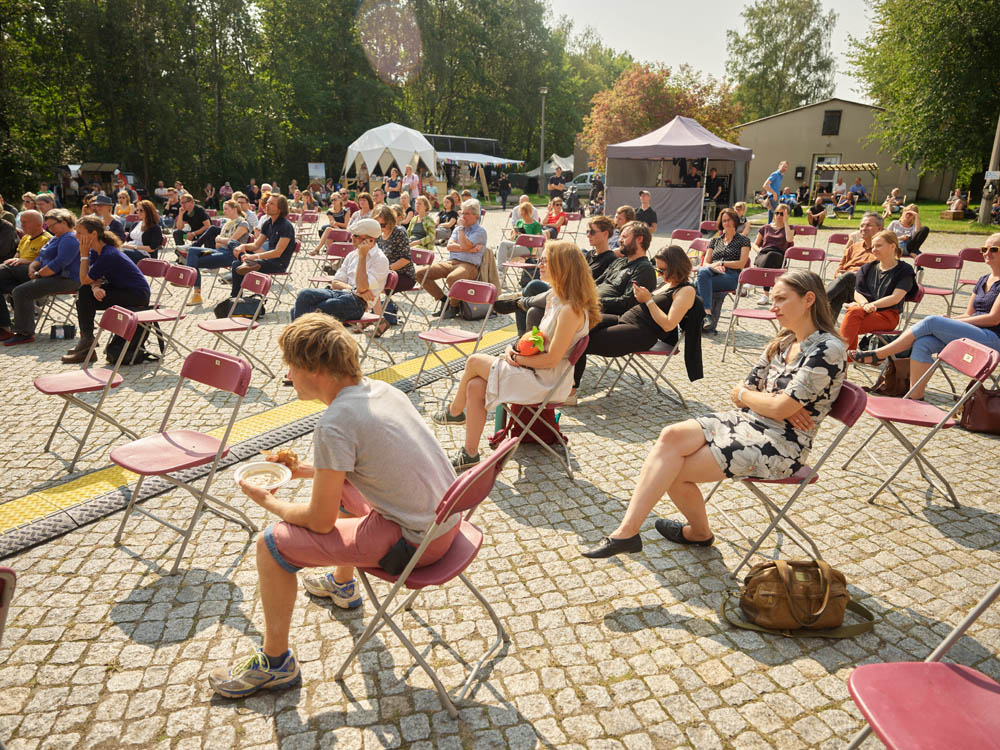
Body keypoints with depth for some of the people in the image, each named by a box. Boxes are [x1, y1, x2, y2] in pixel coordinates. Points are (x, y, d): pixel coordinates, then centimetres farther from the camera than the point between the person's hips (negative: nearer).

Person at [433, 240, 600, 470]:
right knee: (475, 386, -5)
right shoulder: (554, 298, 8)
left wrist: (518, 359, -11)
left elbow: (552, 358, -23)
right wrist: (516, 350, 0)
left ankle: (455, 412, 22)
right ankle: (469, 454, 5)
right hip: (537, 373, 9)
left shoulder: (571, 309, -23)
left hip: (546, 382, -9)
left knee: (475, 361, -5)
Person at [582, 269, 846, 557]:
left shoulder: (828, 349, -14)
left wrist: (745, 394, 0)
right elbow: (738, 393, 10)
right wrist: (768, 401, -11)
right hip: (745, 422, 8)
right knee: (671, 436, -19)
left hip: (780, 447, -7)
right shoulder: (783, 342, 12)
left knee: (672, 470, -16)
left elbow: (780, 409, -20)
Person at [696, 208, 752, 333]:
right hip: (714, 273, 4)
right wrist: (714, 266, -7)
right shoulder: (715, 240, 27)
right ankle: (707, 313, -47)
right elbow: (706, 262, 16)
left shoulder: (743, 240, 15)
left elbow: (742, 264, 3)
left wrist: (722, 263, -7)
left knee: (699, 283, -33)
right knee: (702, 271, -37)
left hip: (732, 276, -4)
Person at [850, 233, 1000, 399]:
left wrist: (953, 322, -9)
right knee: (922, 344, -23)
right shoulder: (983, 280, 22)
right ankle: (915, 398, -24)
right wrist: (948, 321, 0)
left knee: (931, 321, -26)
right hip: (972, 333, 6)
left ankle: (877, 355, -21)